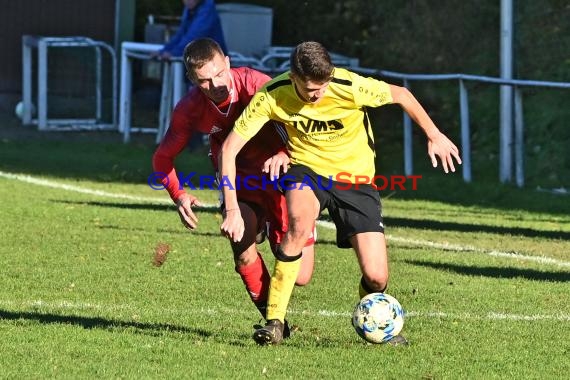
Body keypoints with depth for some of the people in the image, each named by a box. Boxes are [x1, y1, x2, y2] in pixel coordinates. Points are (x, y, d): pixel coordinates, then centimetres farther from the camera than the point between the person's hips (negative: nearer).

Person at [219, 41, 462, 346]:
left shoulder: (351, 87, -25)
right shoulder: (272, 95, -21)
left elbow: (400, 94, -5)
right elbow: (230, 147, -18)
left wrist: (434, 135, 5)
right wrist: (232, 209, -25)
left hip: (354, 176, 0)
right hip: (306, 169, 0)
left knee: (376, 278, -11)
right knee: (300, 221, -37)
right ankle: (274, 322, -26)